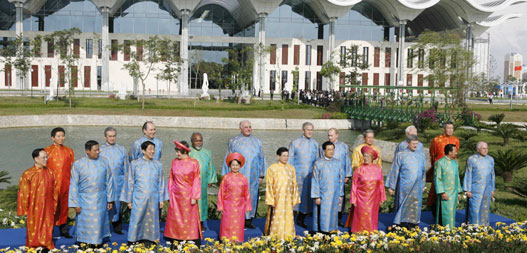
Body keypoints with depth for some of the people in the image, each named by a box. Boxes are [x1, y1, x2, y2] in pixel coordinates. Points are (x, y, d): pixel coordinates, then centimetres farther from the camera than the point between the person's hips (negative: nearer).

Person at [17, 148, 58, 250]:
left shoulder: (50, 173, 3)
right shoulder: (28, 174, -9)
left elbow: (55, 191, 9)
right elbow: (23, 194, -4)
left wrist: (54, 207, 8)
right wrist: (25, 210, -3)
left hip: (48, 209, 3)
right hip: (34, 208, -3)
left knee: (47, 230, 9)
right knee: (34, 230, 7)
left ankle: (46, 246, 22)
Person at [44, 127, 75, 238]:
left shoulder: (69, 151, 8)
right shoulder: (47, 151, -1)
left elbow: (72, 168, 10)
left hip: (66, 183, 3)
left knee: (64, 206, 10)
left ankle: (64, 229, 19)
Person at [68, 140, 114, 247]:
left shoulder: (104, 162, -1)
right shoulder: (78, 164, -6)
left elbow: (109, 181, 4)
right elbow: (74, 185, -3)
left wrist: (110, 199, 4)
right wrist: (75, 204, -5)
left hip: (100, 200, 2)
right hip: (85, 201, -2)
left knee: (99, 223, 9)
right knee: (85, 224, 7)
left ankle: (97, 242, 25)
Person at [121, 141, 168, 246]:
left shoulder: (158, 165, 5)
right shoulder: (134, 164, -2)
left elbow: (161, 183, 10)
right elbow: (129, 182, 2)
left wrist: (161, 199, 8)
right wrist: (129, 200, 2)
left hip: (153, 199, 2)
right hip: (138, 198, -2)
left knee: (151, 221, 7)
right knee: (136, 221, 0)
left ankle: (149, 241, 17)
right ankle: (133, 243, 10)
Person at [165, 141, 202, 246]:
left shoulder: (193, 163, -5)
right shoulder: (174, 162, 5)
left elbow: (196, 181, -5)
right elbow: (171, 179, 11)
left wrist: (194, 197, -9)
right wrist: (170, 193, 6)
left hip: (188, 196, -3)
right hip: (176, 196, 3)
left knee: (189, 221, 1)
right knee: (175, 220, 5)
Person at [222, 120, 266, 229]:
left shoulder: (257, 141, 10)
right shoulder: (233, 141, 4)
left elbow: (261, 159, 13)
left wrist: (261, 175, 8)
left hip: (253, 176, 3)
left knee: (252, 197, 3)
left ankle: (248, 220, 14)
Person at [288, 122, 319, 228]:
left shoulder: (315, 144, 10)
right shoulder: (295, 143, 0)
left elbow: (317, 160, 15)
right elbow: (290, 159, 1)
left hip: (310, 175, 4)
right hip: (297, 174, -3)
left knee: (306, 197, 7)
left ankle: (301, 219, 20)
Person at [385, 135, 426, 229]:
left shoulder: (421, 156, 10)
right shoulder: (400, 155, -2)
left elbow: (423, 171, 20)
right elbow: (394, 171, -1)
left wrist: (423, 185, 20)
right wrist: (391, 186, -2)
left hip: (417, 188, 4)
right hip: (404, 187, -4)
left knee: (415, 208, 5)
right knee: (403, 207, -1)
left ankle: (413, 227, 14)